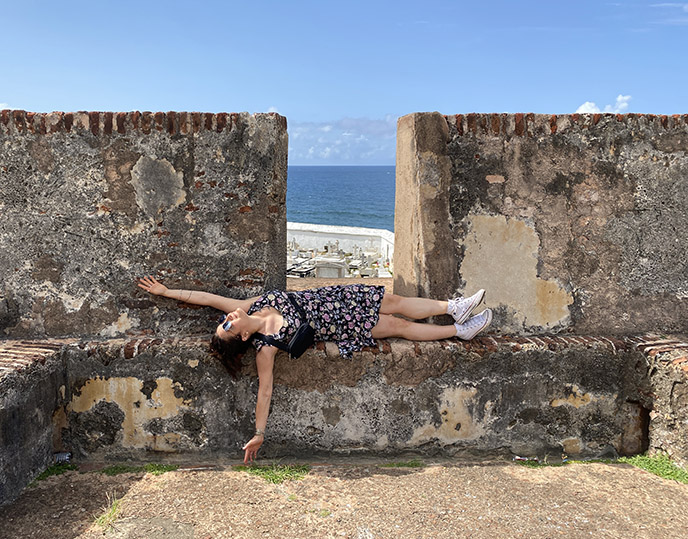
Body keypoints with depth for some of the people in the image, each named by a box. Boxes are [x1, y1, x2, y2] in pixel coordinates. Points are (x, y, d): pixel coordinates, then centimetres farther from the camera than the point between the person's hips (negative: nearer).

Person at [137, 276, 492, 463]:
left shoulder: (248, 306, -11)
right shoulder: (265, 348, -23)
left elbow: (207, 298, -7)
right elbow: (264, 390, -22)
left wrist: (166, 292, -11)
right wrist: (258, 434, -25)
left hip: (320, 299, 6)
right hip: (333, 325, -5)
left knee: (394, 301, 4)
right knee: (399, 325, -4)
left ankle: (453, 307, 18)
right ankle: (460, 331, 10)